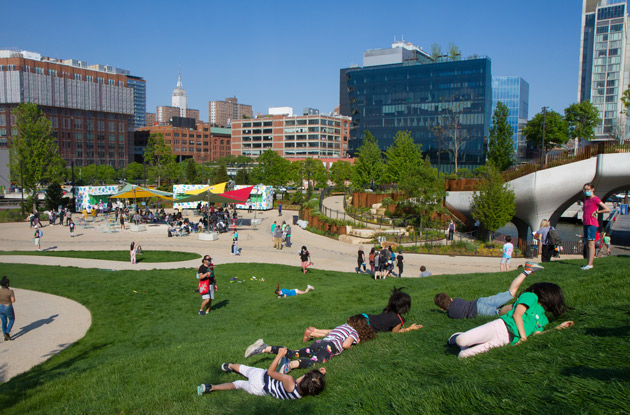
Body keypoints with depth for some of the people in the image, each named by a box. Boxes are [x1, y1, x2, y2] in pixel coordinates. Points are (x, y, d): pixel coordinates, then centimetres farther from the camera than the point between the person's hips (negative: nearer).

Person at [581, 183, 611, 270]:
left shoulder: (595, 199, -8)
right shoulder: (586, 199, 15)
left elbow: (608, 209, -12)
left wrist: (596, 212, -8)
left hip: (592, 224, -8)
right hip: (586, 223, 8)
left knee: (591, 244, -8)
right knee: (587, 244, 8)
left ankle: (590, 264, -8)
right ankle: (589, 263, 12)